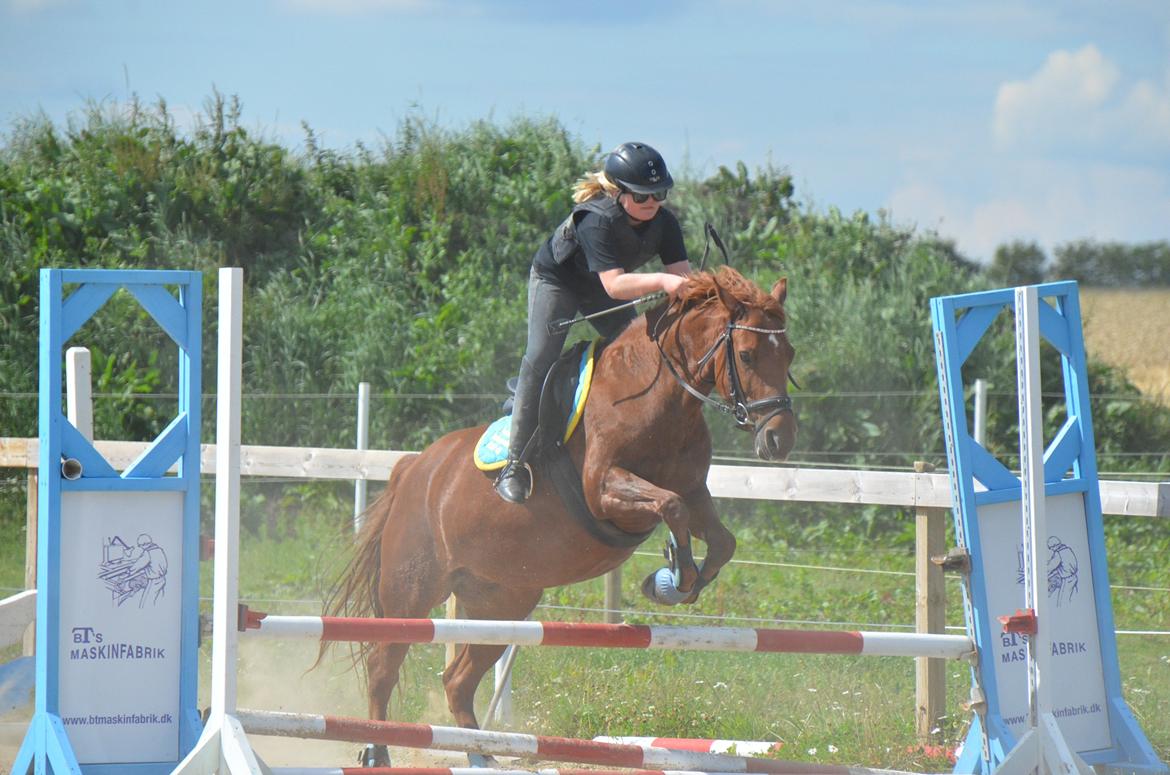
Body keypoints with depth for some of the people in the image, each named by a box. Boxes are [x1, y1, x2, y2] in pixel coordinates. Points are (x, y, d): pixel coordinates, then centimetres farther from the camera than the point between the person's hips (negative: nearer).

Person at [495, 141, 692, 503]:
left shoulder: (664, 223, -19)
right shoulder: (597, 220, -38)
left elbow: (681, 274, -23)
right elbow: (614, 284, -46)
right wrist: (660, 281, -60)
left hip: (598, 293, 7)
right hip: (555, 280, -7)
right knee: (541, 359, -19)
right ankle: (515, 463, -19)